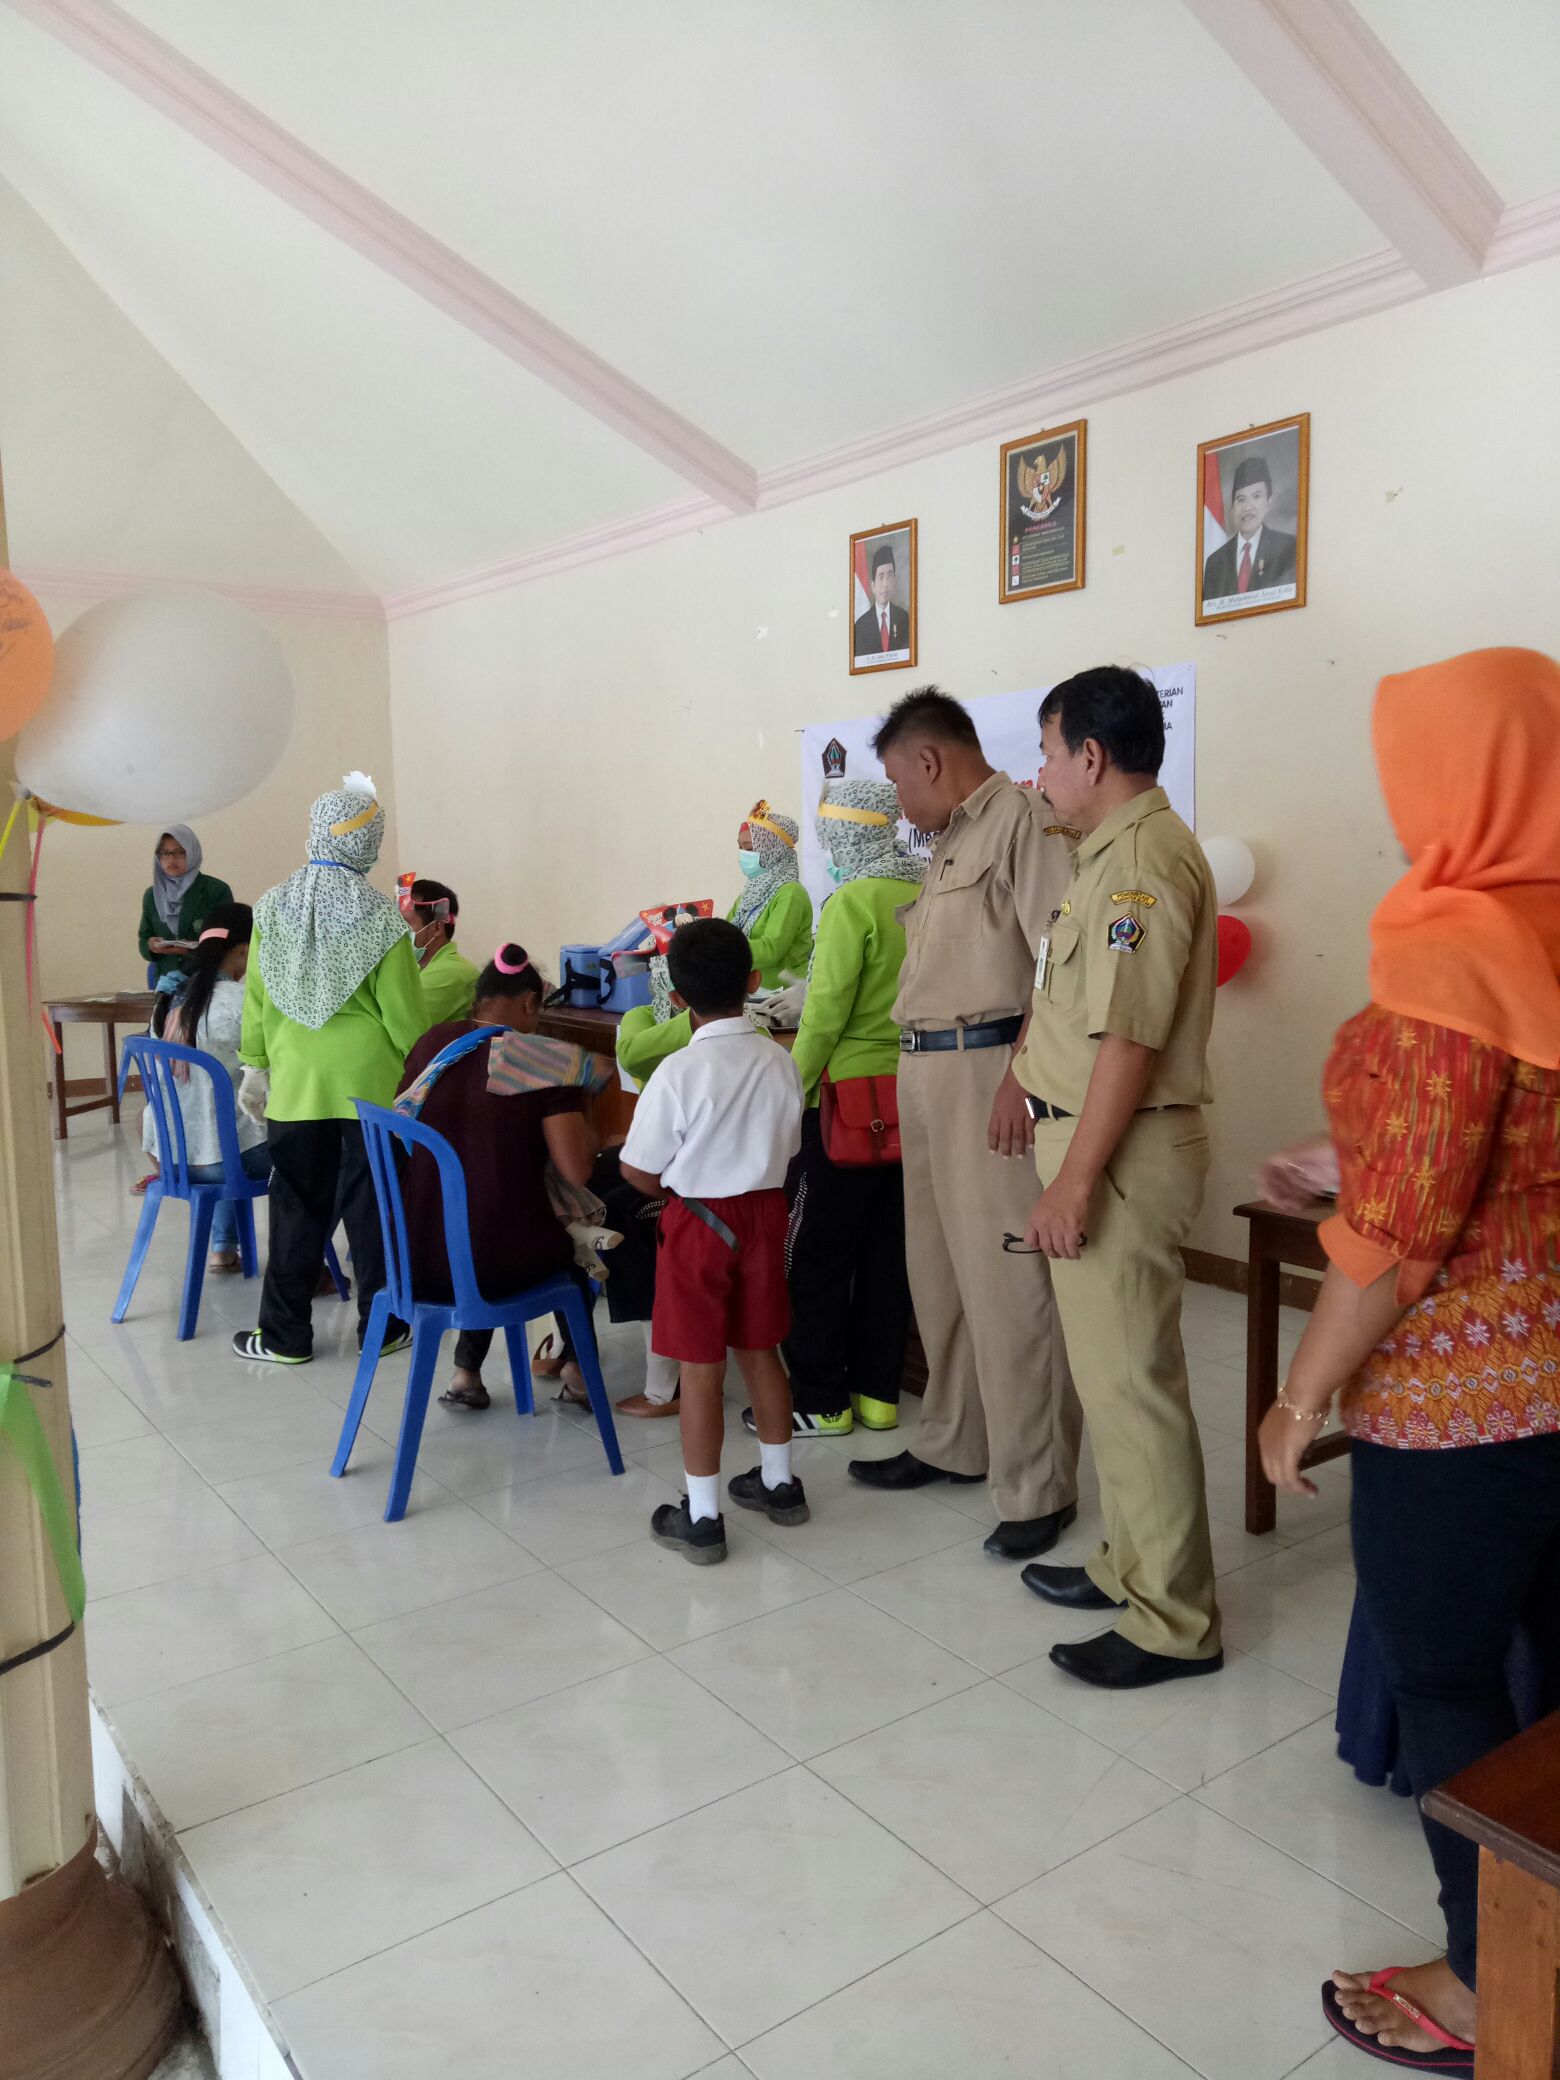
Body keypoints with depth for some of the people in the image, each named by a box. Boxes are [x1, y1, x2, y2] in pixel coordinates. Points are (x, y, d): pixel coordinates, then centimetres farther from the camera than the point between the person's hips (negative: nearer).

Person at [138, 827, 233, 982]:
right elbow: (143, 940, 15)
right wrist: (151, 946, -8)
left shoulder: (217, 890, -1)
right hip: (166, 981, 3)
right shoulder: (151, 895, 13)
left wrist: (196, 949, -19)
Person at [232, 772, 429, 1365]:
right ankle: (381, 1327, 19)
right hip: (370, 1083, -2)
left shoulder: (273, 907, -1)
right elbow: (403, 1011, -8)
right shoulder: (381, 917, -9)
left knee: (297, 1205, 10)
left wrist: (255, 1065, 13)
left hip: (296, 1082, 2)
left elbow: (257, 998, 4)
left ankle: (285, 1335, 18)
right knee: (371, 1204, 8)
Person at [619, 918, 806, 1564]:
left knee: (701, 1366, 3)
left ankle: (701, 1517, 13)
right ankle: (778, 1482, 35)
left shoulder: (679, 1072, -19)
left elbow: (640, 1173, -12)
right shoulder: (780, 1062, -5)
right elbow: (787, 1147, 8)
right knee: (759, 1350, 20)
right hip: (765, 1211, 5)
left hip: (699, 1221, -5)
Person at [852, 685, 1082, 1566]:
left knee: (1006, 1282, -5)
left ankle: (1038, 1488, 5)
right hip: (928, 1073, 10)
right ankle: (955, 1443, 30)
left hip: (988, 1067, -10)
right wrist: (915, 1074, 18)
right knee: (939, 1272, 15)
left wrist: (1022, 1074, -24)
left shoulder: (1022, 817, -9)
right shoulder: (953, 840, 21)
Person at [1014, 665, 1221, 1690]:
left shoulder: (1142, 856, -18)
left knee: (1131, 1380, -2)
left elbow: (1130, 1038, -24)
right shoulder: (1120, 850, 15)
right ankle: (1132, 1565, 33)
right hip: (1097, 1139, 11)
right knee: (1113, 1370, 19)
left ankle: (1175, 1623, 11)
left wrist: (1075, 1179, -23)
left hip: (1121, 1152, -11)